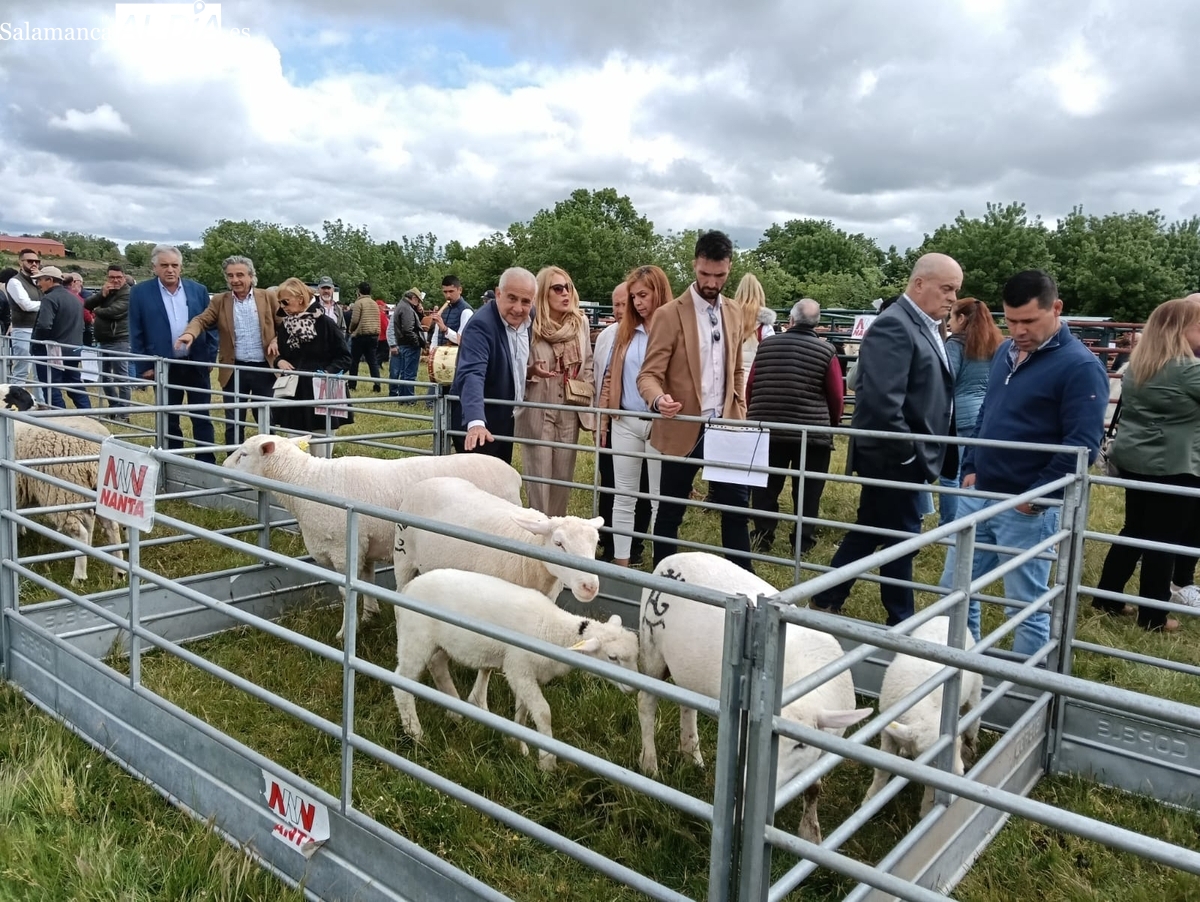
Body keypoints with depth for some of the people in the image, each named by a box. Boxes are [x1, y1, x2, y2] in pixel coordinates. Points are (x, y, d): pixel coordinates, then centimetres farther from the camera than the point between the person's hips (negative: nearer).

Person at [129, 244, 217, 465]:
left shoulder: (198, 290, 4)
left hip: (197, 363, 1)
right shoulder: (140, 292, -1)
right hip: (164, 366, -1)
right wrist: (144, 365, -3)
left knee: (202, 418, 6)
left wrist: (211, 356, 1)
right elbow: (136, 332, 0)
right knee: (169, 420, 9)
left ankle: (207, 463, 13)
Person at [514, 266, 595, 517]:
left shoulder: (580, 322, 3)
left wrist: (591, 408, 6)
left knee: (563, 478, 10)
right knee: (539, 478, 0)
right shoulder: (530, 325, -9)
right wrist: (531, 371, -21)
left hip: (570, 412, 4)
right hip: (537, 412, -4)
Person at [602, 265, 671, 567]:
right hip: (625, 423, 5)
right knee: (624, 496, 10)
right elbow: (611, 374, 15)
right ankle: (621, 563, 19)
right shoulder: (626, 330, 11)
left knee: (660, 499, 5)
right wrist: (602, 413, 9)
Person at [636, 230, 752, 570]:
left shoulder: (733, 312, 9)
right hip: (684, 429, -4)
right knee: (670, 512, 7)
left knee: (737, 508, 8)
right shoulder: (670, 314, -9)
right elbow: (649, 374, -13)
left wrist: (740, 416, 9)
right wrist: (658, 400, -34)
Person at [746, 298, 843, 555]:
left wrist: (754, 415, 23)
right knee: (807, 489, 9)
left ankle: (762, 534, 16)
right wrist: (832, 423, 15)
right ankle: (803, 539, 14)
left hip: (767, 428, 3)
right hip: (812, 433, -2)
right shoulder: (825, 351, -7)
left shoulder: (766, 345, 3)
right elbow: (836, 396, -4)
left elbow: (750, 386, 8)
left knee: (766, 485, 12)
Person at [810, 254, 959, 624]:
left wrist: (915, 451, 10)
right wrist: (906, 451, -19)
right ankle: (901, 621, 19)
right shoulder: (894, 325, -18)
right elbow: (881, 399, -28)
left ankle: (826, 602, 27)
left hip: (903, 456, 9)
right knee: (901, 537, 4)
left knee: (869, 532, 16)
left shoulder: (925, 326, 13)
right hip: (894, 457, -9)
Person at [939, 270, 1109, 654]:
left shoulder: (1080, 366, -14)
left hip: (1027, 506, -8)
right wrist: (970, 467, 13)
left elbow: (1082, 445, -17)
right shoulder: (1006, 352, 10)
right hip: (978, 494, 8)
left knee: (1026, 606, 4)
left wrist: (1038, 494, -17)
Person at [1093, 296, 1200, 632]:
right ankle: (1152, 617, 13)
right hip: (1172, 468, -7)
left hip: (1133, 461, 8)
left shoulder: (1137, 364, 7)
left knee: (1134, 531, 17)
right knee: (1163, 539, 3)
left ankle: (1106, 599, 22)